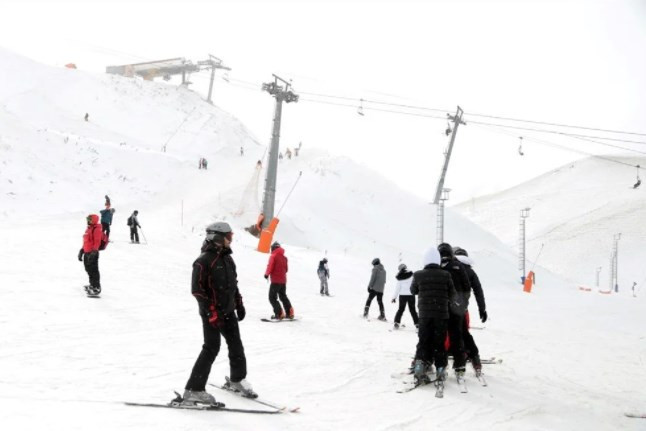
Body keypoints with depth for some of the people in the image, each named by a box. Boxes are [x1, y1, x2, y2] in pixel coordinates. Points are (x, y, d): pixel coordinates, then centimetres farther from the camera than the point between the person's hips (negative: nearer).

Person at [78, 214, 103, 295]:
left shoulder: (96, 230, -14)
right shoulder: (88, 229, 17)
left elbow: (97, 242, -21)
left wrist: (94, 252, -27)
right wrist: (82, 250, 24)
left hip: (92, 253, -10)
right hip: (87, 252, 10)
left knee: (93, 270, -8)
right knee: (88, 269, 20)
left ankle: (97, 288, -4)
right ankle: (92, 285, 35)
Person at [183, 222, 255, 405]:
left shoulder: (227, 258, 10)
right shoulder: (203, 261, -15)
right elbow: (197, 289, -18)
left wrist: (239, 304, 16)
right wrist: (211, 312, -21)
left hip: (228, 311, 8)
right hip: (212, 313, -8)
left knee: (236, 345, 15)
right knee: (212, 348, -10)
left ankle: (238, 379, 35)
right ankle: (194, 390, -4)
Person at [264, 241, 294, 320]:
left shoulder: (273, 256, -10)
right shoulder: (284, 257, 10)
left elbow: (270, 266, -15)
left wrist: (267, 274, 1)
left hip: (275, 281, -7)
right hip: (283, 280, 7)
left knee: (272, 298, -1)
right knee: (283, 296, 21)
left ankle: (279, 314, -11)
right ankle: (289, 313, 19)